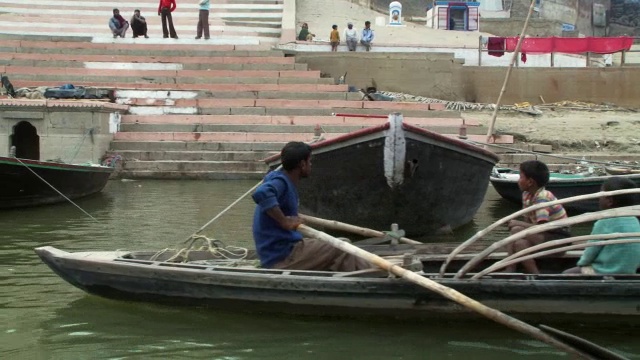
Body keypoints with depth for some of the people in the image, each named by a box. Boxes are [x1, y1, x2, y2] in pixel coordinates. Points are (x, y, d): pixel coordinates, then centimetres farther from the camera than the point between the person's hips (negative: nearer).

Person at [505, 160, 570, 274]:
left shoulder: (543, 197, -21)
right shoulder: (527, 195, 4)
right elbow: (529, 222, 7)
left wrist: (517, 224, -19)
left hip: (559, 238, -8)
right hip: (546, 235, 8)